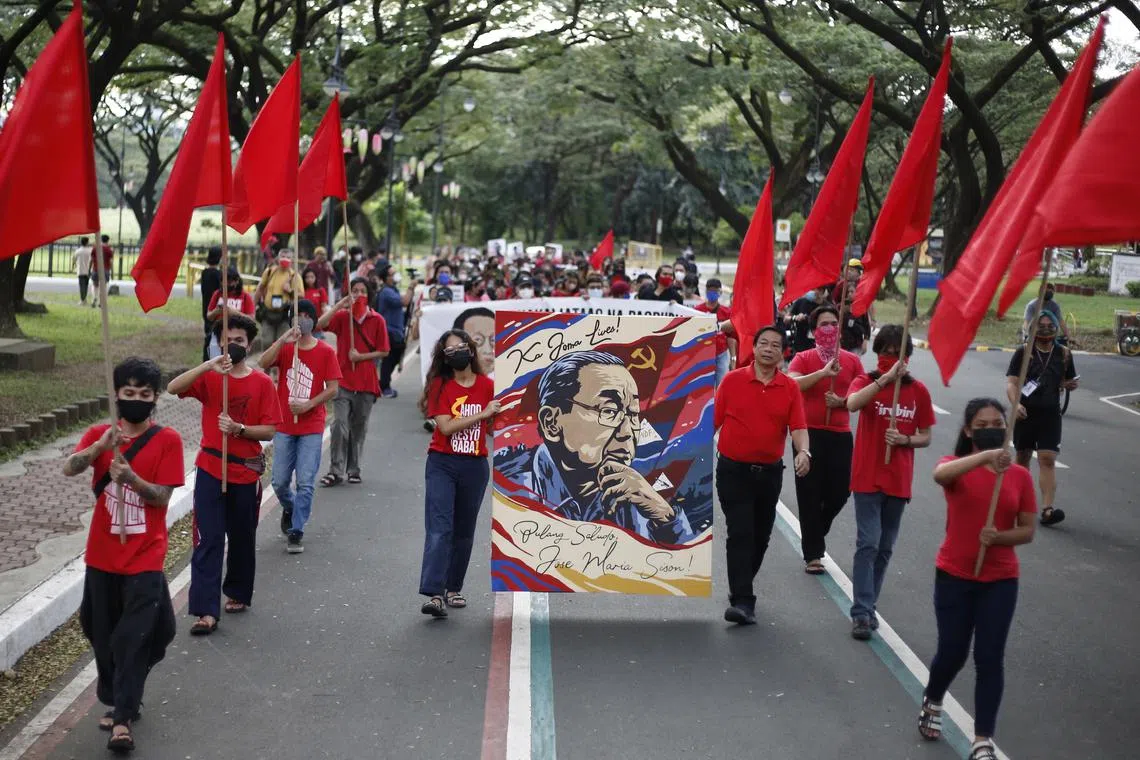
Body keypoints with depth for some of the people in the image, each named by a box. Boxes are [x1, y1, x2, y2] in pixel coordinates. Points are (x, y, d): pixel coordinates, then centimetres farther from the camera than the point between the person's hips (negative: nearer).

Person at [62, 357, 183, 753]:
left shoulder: (168, 439, -6)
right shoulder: (99, 434, 1)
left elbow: (162, 497, -11)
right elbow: (69, 468, -17)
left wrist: (129, 476, -28)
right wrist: (101, 446, -35)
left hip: (144, 558, -3)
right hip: (102, 555, 3)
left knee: (134, 638, -6)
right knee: (104, 634, 14)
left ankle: (123, 719, -3)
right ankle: (116, 702, 32)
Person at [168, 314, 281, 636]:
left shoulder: (263, 383, -2)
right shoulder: (209, 377, -2)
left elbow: (269, 430, -4)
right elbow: (173, 388, -20)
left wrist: (238, 428, -21)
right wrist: (208, 366, -31)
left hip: (246, 473, 1)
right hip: (210, 470, -1)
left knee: (242, 538, 15)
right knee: (207, 541, -6)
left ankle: (238, 593, 35)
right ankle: (207, 612, -8)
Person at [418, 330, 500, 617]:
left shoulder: (488, 386, 3)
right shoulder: (440, 385, -2)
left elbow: (493, 429, 10)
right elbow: (446, 426, -13)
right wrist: (482, 413, -16)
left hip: (475, 466, 3)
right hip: (442, 464, -3)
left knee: (464, 531, 13)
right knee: (439, 529, -13)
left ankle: (453, 588, 27)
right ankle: (434, 594, -19)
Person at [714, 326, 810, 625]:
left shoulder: (790, 388, 2)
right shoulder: (732, 380, -2)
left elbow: (798, 426, -6)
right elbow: (714, 420, 1)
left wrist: (803, 451, -26)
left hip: (770, 471, 3)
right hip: (734, 470, -3)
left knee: (761, 536, 14)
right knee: (740, 534, -9)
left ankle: (741, 588, 33)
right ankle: (742, 601, -9)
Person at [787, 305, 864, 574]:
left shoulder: (852, 360, 6)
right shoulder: (803, 358, -1)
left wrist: (842, 401, -10)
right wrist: (824, 372, -28)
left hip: (840, 434, 3)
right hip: (810, 433, -3)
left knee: (839, 492, 6)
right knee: (810, 495, 1)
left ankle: (816, 534, 35)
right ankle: (812, 554, 11)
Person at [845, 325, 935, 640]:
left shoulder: (918, 391, 4)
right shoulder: (866, 381, -3)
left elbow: (925, 437, 9)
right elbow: (852, 404, -27)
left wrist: (905, 440, -11)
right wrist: (886, 378, -32)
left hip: (898, 480, 3)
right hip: (867, 478, -3)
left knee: (885, 548, 10)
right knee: (868, 544, -10)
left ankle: (867, 607, 22)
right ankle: (862, 613, -8)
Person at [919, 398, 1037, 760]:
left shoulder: (1020, 476, 0)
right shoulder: (956, 466, -7)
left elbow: (1027, 531, 3)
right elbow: (939, 474, -33)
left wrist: (998, 537, -18)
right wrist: (985, 456, -48)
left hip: (1000, 580, 1)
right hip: (954, 576, -1)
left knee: (990, 658, -1)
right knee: (952, 652, 6)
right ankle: (932, 703, 37)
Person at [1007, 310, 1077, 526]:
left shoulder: (1064, 354, 7)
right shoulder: (1023, 352, -1)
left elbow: (1070, 380, 21)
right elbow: (1011, 382, -8)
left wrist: (1071, 384, -4)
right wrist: (1015, 403, -27)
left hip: (1050, 414, 1)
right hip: (1025, 413, -1)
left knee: (1048, 459, -10)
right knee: (1023, 456, 12)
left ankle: (1048, 509, -17)